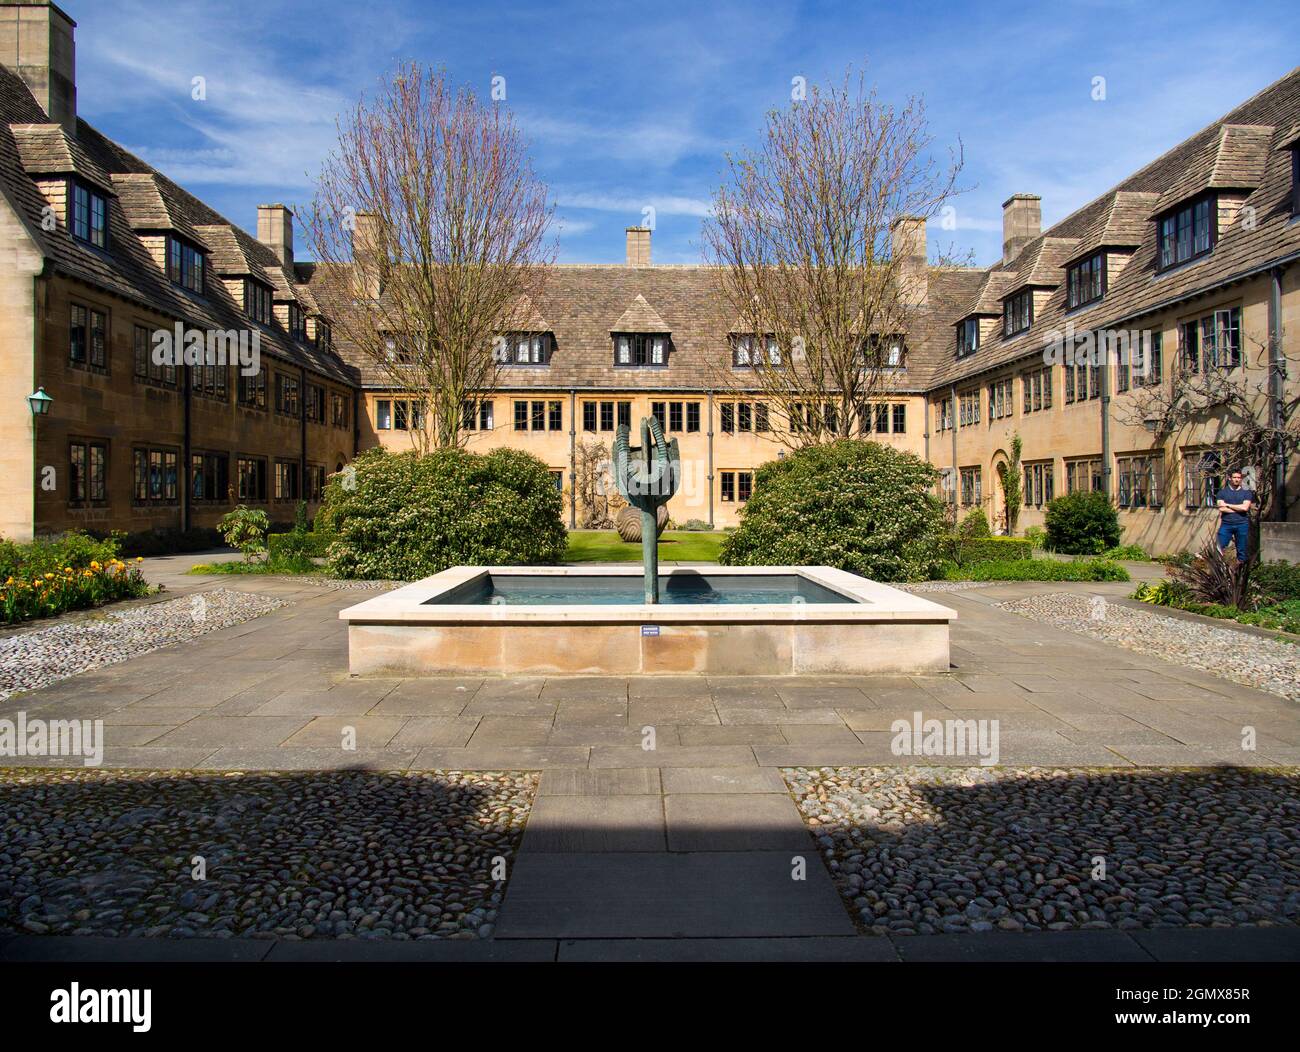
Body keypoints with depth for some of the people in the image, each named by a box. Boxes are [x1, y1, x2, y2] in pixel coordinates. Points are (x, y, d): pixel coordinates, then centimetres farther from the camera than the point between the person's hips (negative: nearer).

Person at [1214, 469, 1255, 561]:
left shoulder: (1246, 493, 8)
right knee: (1220, 549, -7)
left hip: (1242, 524, 1)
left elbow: (1245, 507, -8)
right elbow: (1221, 509, -7)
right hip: (1226, 524, -1)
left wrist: (1228, 505, -4)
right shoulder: (1222, 492, 7)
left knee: (1242, 550, 4)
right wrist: (1239, 509, -6)